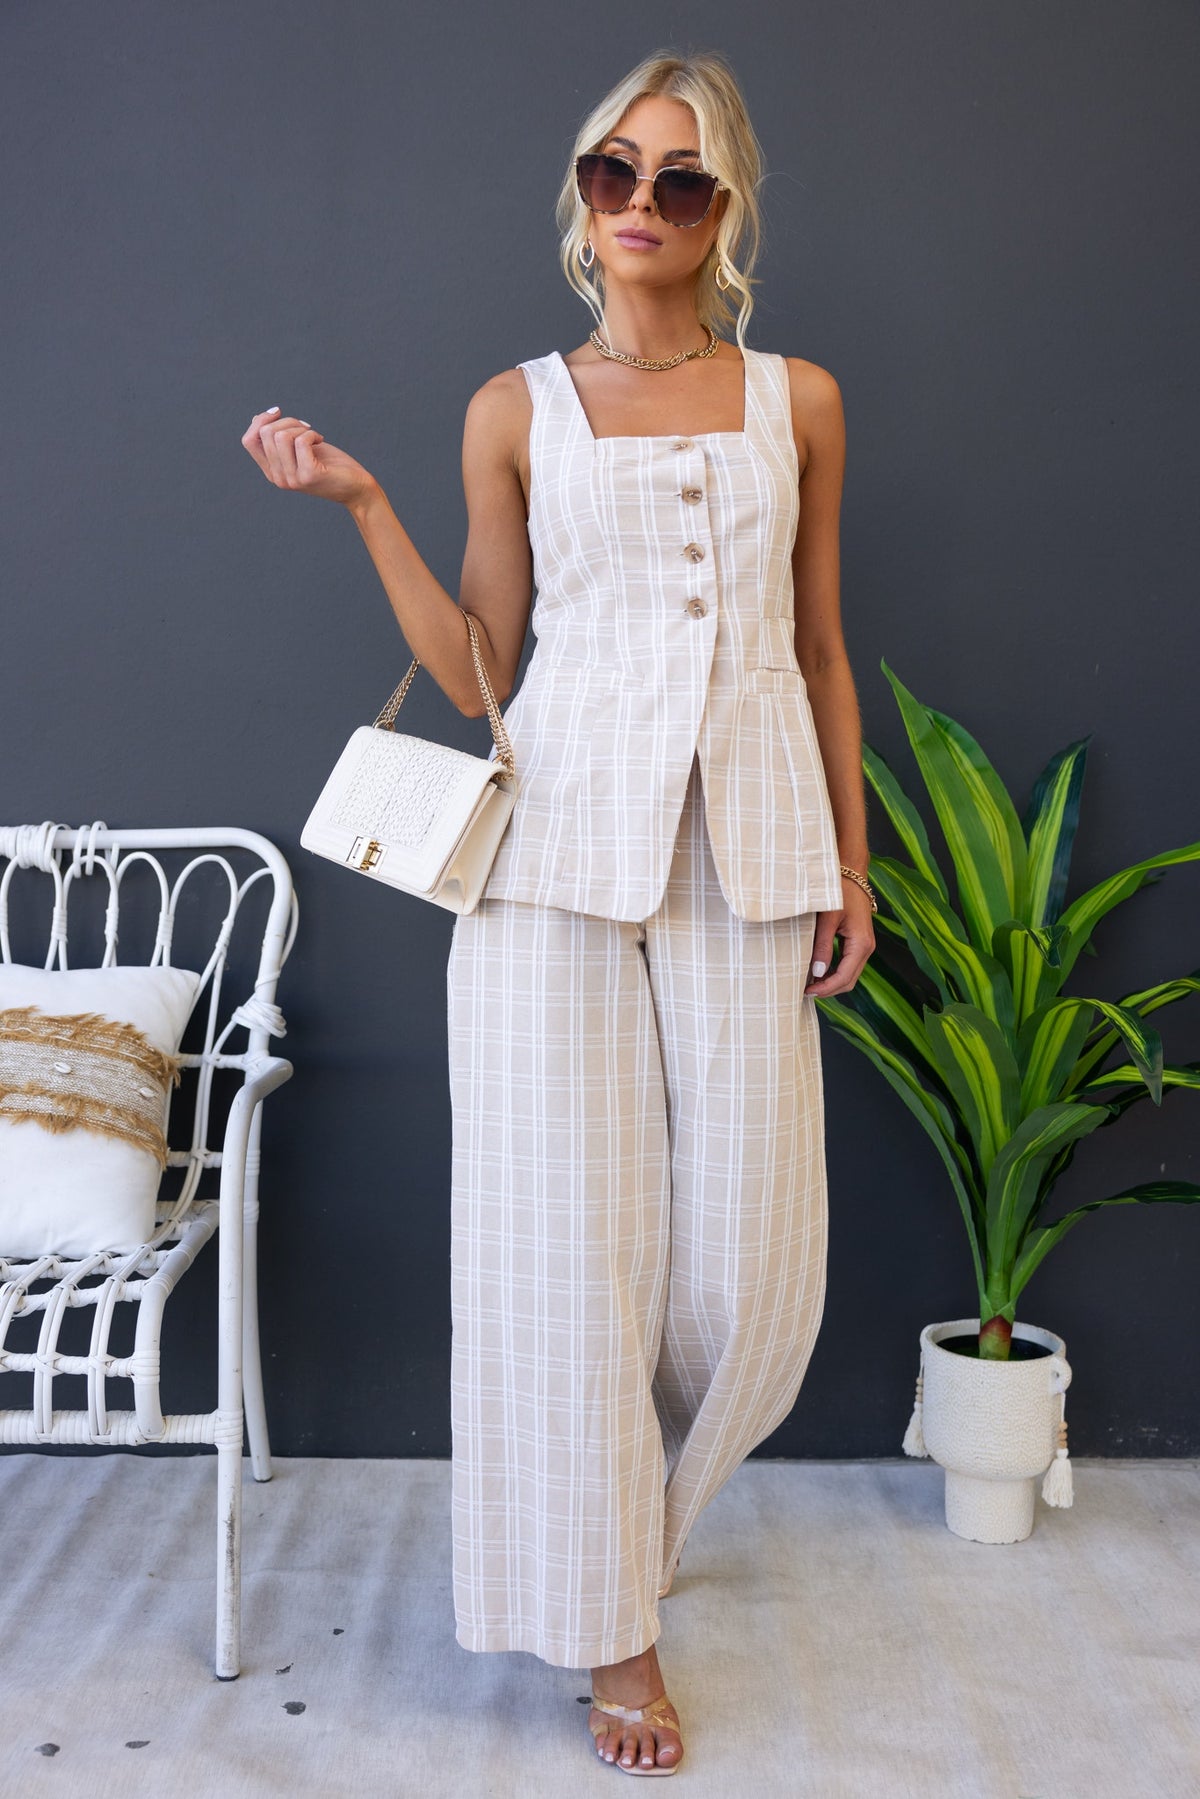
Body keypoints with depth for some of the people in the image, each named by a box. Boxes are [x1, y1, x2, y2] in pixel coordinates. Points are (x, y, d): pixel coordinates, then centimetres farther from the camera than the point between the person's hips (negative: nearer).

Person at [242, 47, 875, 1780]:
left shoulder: (798, 401, 10)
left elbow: (821, 648, 13)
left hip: (747, 858, 2)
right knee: (572, 1238, 0)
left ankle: (637, 1495, 35)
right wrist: (361, 504, -2)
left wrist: (853, 862, 9)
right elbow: (477, 668, 6)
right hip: (560, 856, -1)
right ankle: (613, 1624, 17)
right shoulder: (518, 413, 7)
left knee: (744, 1254, 3)